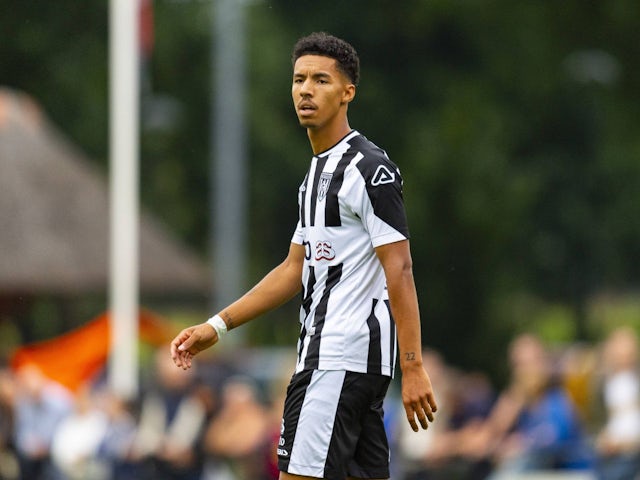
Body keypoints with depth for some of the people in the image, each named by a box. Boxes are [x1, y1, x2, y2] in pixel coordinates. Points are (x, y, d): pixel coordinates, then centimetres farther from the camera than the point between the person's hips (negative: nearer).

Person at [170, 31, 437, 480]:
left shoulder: (369, 169, -11)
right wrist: (217, 325, 20)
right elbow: (296, 270, 24)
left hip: (342, 358, -10)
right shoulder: (319, 171, 19)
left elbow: (400, 271, -16)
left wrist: (413, 367, -21)